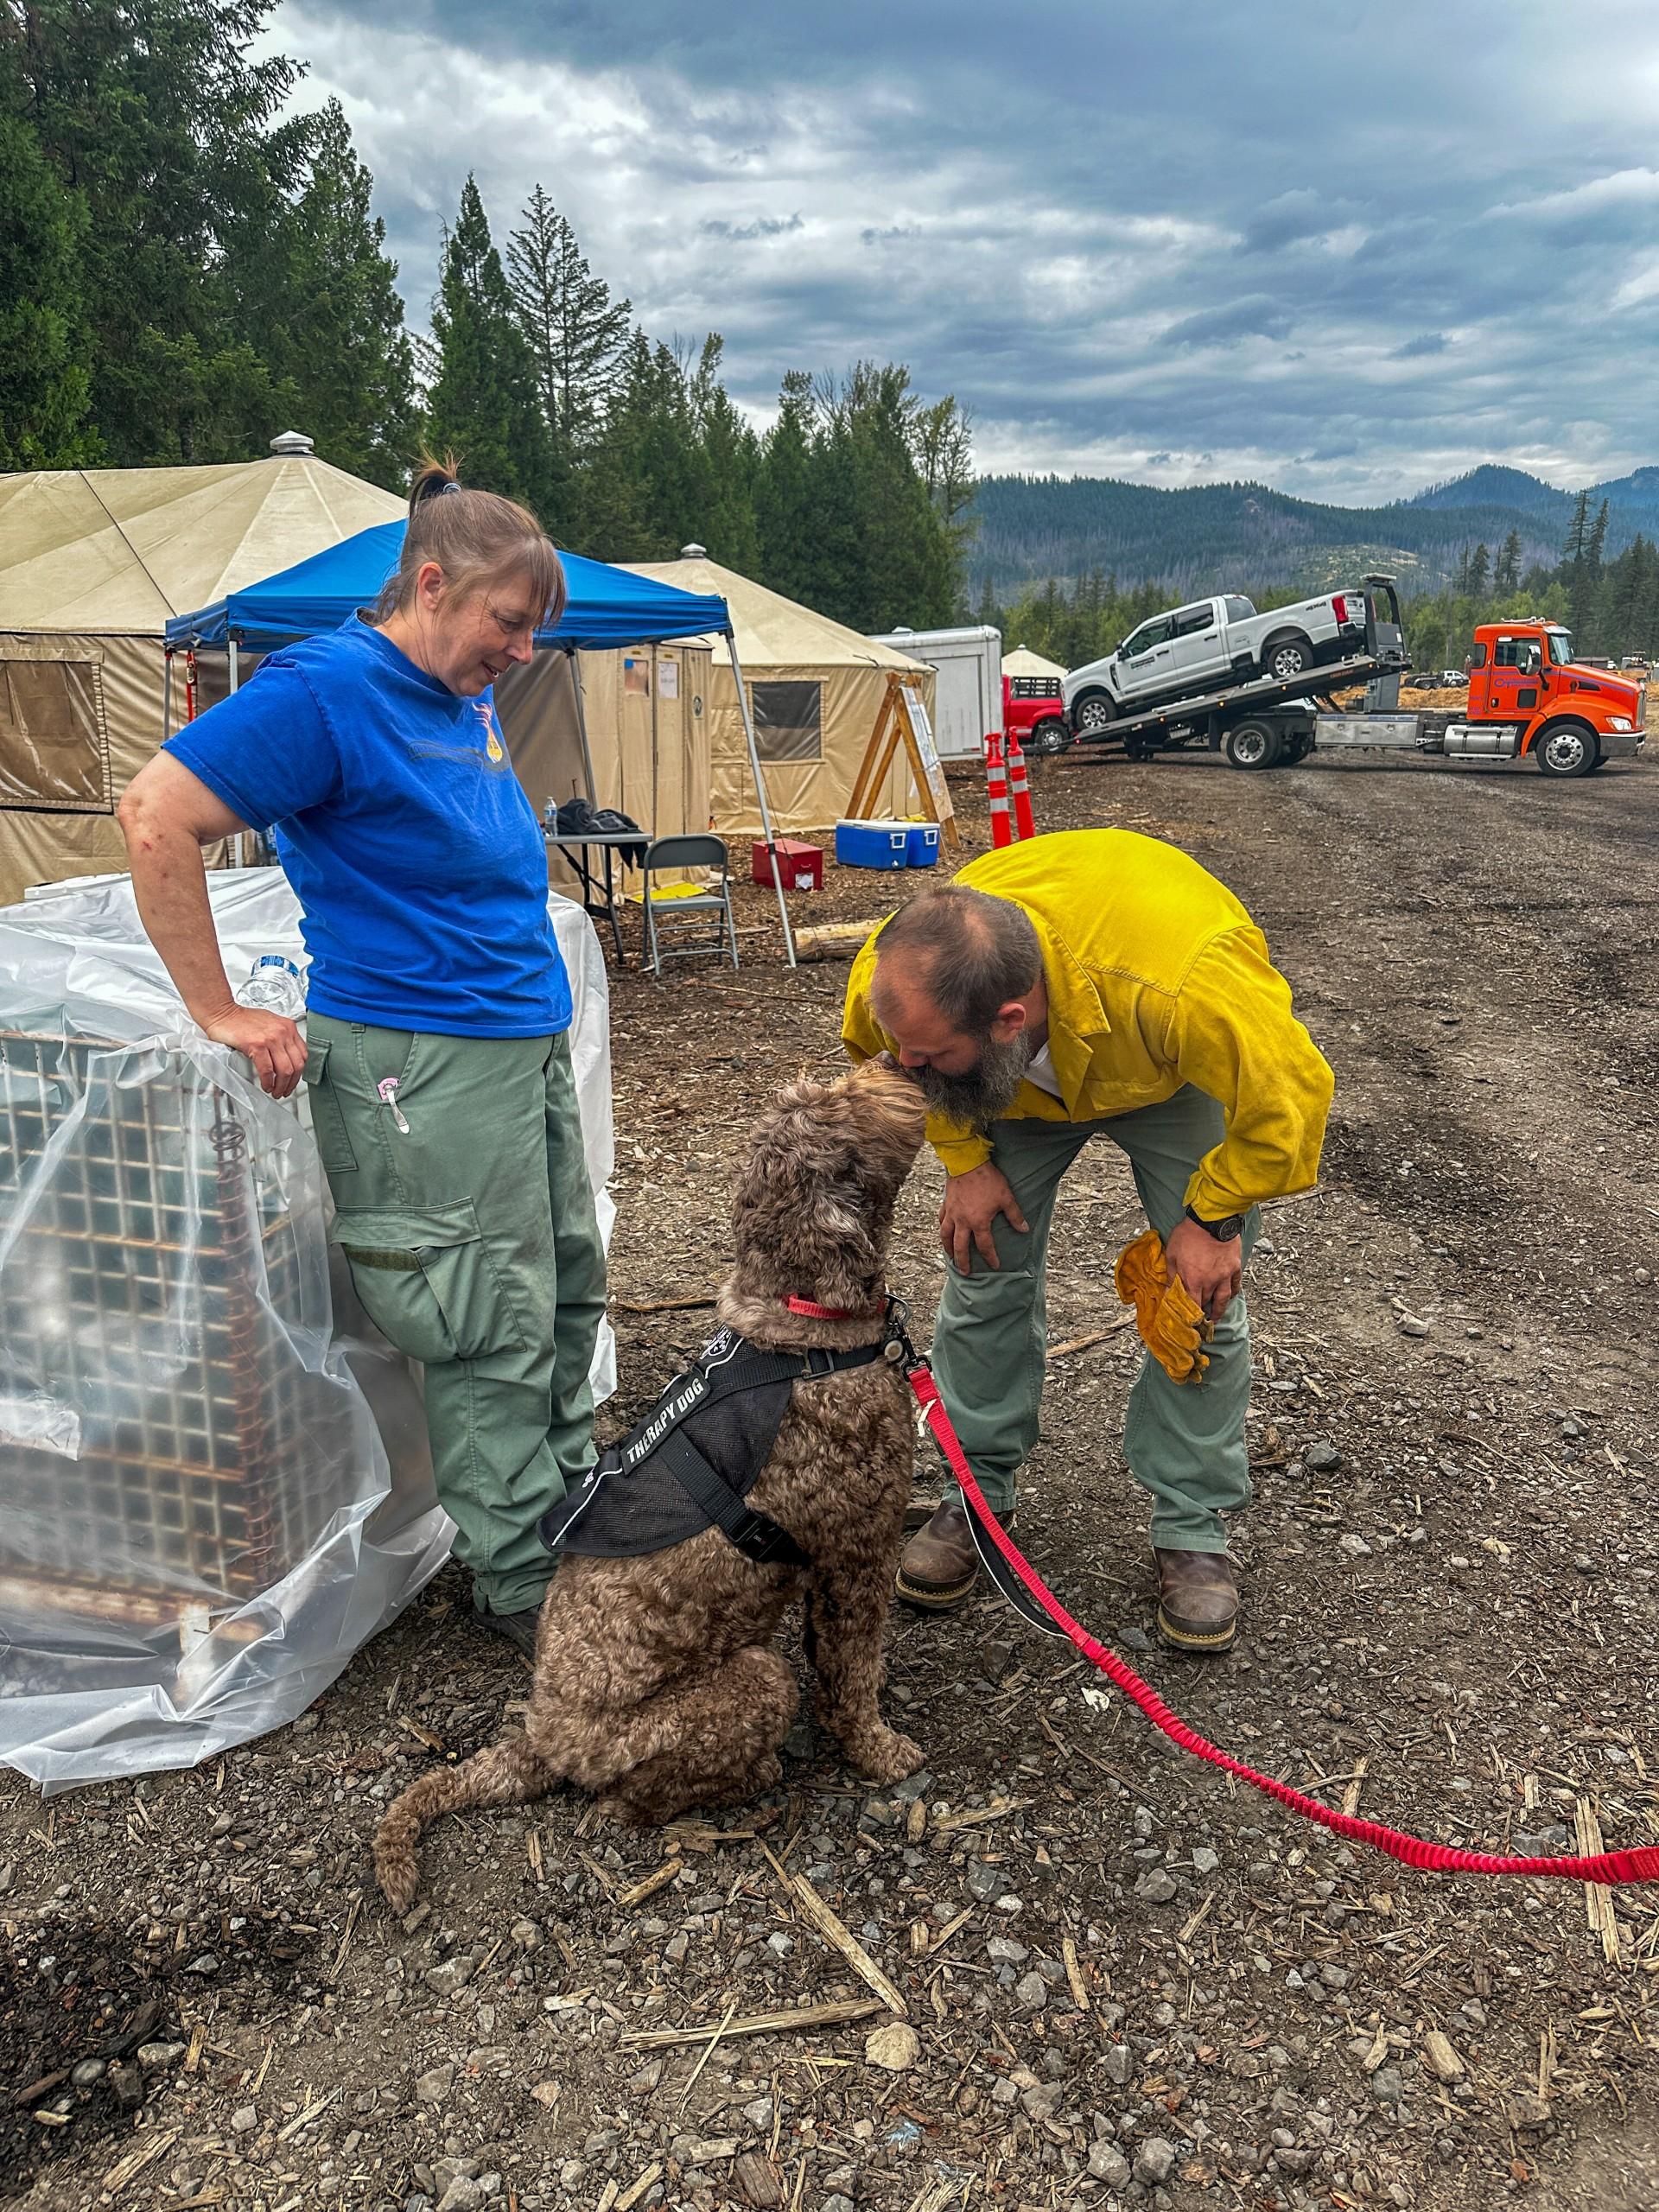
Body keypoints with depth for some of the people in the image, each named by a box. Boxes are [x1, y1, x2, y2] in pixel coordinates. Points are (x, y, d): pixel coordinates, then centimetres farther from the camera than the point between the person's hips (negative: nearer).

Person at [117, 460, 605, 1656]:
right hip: (426, 1066, -9)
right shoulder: (327, 687, -14)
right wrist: (220, 1012, -17)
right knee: (497, 1335, -1)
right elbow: (155, 818, -18)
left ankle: (569, 1515, 35)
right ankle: (529, 1591, 15)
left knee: (568, 1292, 17)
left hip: (531, 1042, 9)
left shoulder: (466, 696, 12)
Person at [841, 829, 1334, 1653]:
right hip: (1019, 1073, 3)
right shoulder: (898, 973, -37)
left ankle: (1192, 1529, 12)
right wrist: (964, 1160, -15)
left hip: (1174, 1074, -2)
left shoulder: (1181, 988, -49)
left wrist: (1212, 1218, -21)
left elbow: (1289, 1094, -29)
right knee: (984, 1267, -1)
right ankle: (979, 1493, 19)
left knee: (1201, 1293, -5)